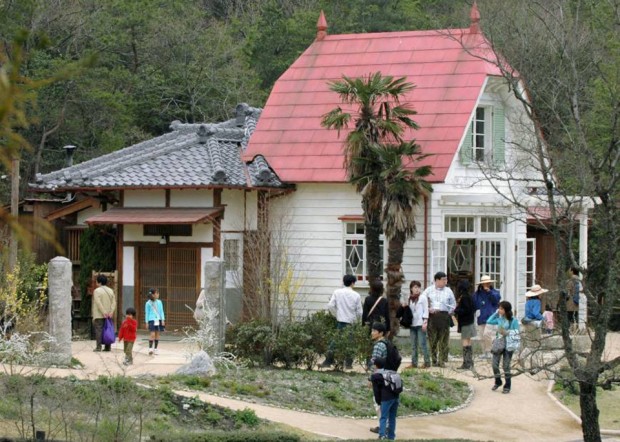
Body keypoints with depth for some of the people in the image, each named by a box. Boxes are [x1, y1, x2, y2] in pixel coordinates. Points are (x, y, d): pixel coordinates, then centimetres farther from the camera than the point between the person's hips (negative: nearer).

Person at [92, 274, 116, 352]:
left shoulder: (97, 291, -8)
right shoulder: (111, 291, 11)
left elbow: (98, 303, -16)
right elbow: (114, 302, 4)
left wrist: (103, 312, -16)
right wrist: (111, 312, -4)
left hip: (99, 315, -6)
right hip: (108, 315, 6)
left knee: (98, 330, -4)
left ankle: (98, 347, -8)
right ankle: (108, 347, 9)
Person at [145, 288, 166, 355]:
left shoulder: (159, 302, 8)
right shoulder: (148, 303, -1)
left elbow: (161, 311, 11)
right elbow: (147, 313, 3)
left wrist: (163, 320, 2)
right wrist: (147, 322, 1)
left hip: (158, 320, 4)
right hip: (152, 320, -4)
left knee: (157, 334, 6)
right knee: (152, 334, -14)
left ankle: (155, 349, 15)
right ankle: (150, 348, -10)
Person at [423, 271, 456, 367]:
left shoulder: (448, 291, 12)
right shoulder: (429, 290, 8)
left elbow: (453, 304, 17)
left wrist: (449, 313, 4)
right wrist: (428, 309, -5)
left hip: (444, 316, 1)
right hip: (432, 316, -1)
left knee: (444, 340, -3)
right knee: (433, 340, 0)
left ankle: (442, 360, -1)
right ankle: (434, 360, 5)